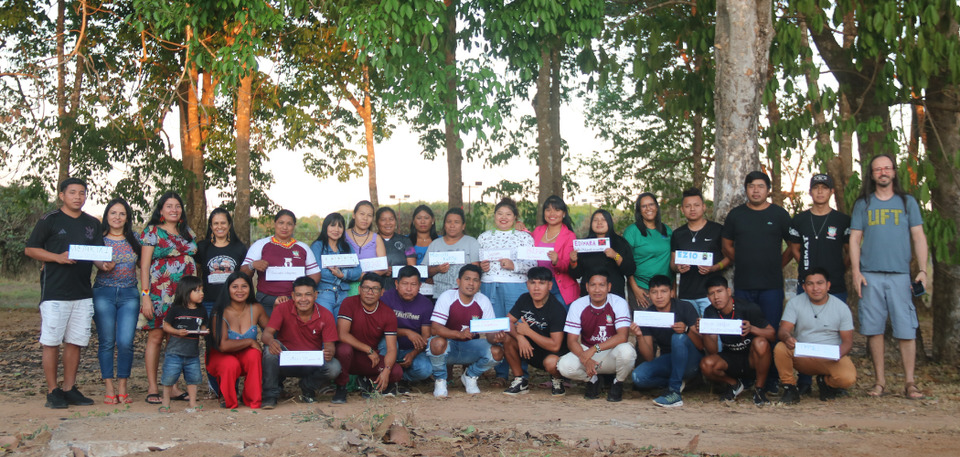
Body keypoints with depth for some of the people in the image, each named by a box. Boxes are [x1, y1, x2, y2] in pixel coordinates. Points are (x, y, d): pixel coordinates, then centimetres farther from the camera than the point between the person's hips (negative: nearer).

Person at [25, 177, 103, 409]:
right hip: (54, 292, -4)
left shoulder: (92, 224, 15)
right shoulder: (49, 220, 1)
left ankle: (70, 388, 15)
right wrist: (58, 257, -15)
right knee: (51, 342, -2)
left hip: (83, 292, 4)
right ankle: (53, 391, 4)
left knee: (75, 341, 7)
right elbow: (30, 249, -1)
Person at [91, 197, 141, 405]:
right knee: (106, 342, 1)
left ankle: (122, 388, 5)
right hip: (103, 294, -1)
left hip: (129, 294, 1)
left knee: (125, 342, -7)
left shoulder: (134, 239, 9)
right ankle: (109, 388, 9)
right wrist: (104, 266, -15)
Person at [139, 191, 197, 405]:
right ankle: (152, 389, 2)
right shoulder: (152, 232, 1)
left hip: (184, 295, 5)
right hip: (160, 294, -4)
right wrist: (145, 295, -11)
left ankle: (173, 387, 11)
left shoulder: (188, 233, 16)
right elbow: (144, 265, -3)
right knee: (156, 337, -3)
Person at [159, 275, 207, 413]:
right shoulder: (176, 310, -7)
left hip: (193, 353, 4)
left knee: (193, 378, 9)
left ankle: (193, 403, 20)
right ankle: (166, 403, 15)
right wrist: (177, 332, -19)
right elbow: (166, 326, -4)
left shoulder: (201, 312, 6)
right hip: (175, 352, -4)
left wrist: (204, 332, -7)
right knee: (169, 378, 0)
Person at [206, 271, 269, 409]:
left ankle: (253, 398, -13)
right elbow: (223, 345, -28)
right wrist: (250, 342, -22)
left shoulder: (256, 309, -6)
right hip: (220, 357, -3)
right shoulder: (221, 313, -20)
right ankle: (226, 398, -1)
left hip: (248, 360, 3)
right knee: (231, 365, -36)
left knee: (254, 354, -32)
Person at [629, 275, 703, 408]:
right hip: (667, 361, 3)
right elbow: (649, 358, -8)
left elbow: (701, 346, -16)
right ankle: (679, 382, -2)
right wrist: (639, 336, -26)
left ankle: (675, 392, -27)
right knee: (638, 376, -24)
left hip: (691, 362, -3)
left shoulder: (685, 307, -11)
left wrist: (686, 330, -35)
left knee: (678, 337, -33)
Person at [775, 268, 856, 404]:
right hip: (801, 356, 0)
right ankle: (790, 389, -8)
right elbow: (784, 330, -10)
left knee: (848, 378, -30)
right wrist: (787, 338, -36)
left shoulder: (841, 308, -1)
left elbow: (848, 341, -1)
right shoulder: (795, 303, -1)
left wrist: (838, 353, -25)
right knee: (780, 348, -31)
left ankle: (825, 382, 8)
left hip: (830, 358, 0)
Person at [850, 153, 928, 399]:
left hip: (900, 275, 0)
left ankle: (909, 382, 0)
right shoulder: (863, 204, 11)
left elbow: (919, 237, 8)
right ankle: (880, 381, 9)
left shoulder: (907, 202, 11)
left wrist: (923, 270, -2)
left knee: (906, 329, -5)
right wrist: (856, 271, -2)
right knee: (874, 329, 1)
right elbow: (855, 239, 9)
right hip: (870, 275, 0)